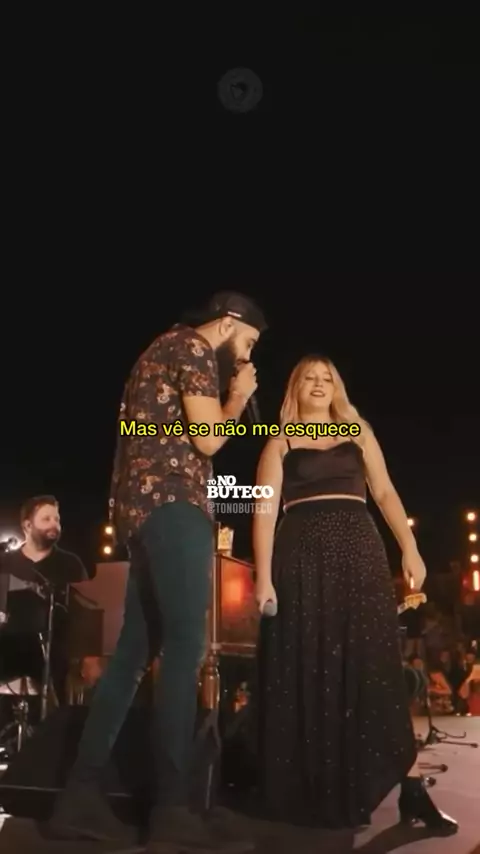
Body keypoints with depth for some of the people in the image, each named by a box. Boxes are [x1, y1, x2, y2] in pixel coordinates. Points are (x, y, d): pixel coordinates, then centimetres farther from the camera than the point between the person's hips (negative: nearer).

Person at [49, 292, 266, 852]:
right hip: (173, 502, -10)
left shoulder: (162, 351, 29)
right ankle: (171, 808, -11)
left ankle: (80, 795, 7)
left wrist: (229, 397, 24)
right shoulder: (194, 348, -1)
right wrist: (237, 399, 9)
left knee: (135, 649, 6)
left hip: (143, 505, 10)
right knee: (185, 646, -12)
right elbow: (208, 439, -9)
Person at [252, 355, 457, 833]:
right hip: (303, 558, -1)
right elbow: (265, 511, 2)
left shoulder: (357, 432, 16)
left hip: (360, 552, 1)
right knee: (307, 675, 1)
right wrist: (264, 576, -9)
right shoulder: (280, 443, 10)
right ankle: (313, 793, 13)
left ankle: (412, 790, 1)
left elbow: (385, 492, 10)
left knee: (375, 666, -2)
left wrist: (409, 549, -3)